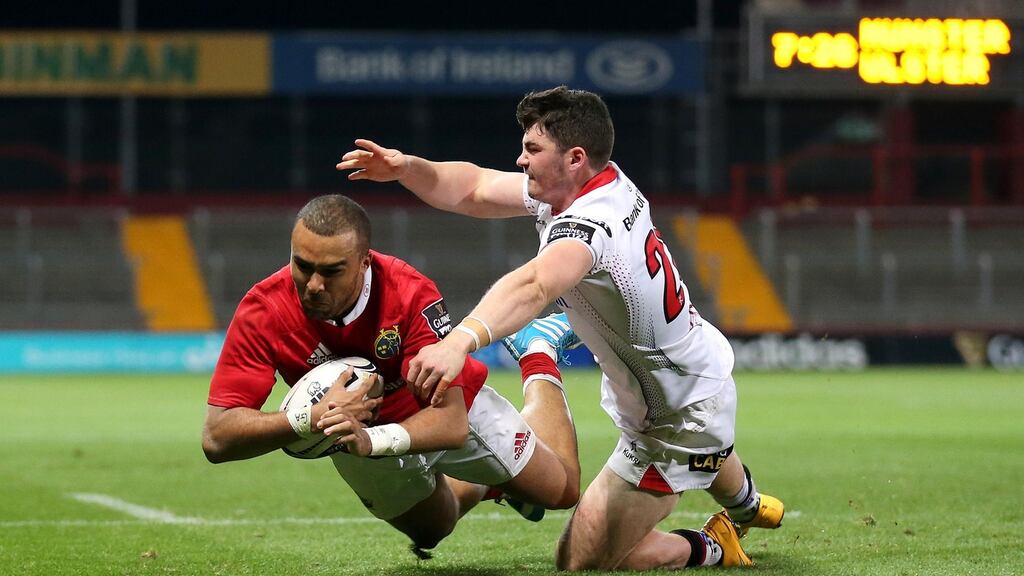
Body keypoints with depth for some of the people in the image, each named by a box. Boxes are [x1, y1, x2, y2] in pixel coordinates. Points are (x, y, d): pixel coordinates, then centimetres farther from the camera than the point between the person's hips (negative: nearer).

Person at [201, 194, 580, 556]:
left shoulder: (410, 294, -41)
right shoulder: (262, 313, -36)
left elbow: (451, 420, -43)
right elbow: (216, 438, -38)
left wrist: (372, 441, -61)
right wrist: (313, 418, -51)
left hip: (459, 406, -2)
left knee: (560, 490, 17)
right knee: (433, 531, 26)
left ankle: (541, 370, 41)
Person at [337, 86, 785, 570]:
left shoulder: (589, 225, -36)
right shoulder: (610, 183, -9)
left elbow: (535, 286, -58)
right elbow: (473, 189, -3)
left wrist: (461, 339, -74)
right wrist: (407, 168, -20)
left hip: (676, 424, -10)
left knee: (579, 558, -3)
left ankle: (710, 548, 15)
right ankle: (746, 504, 73)